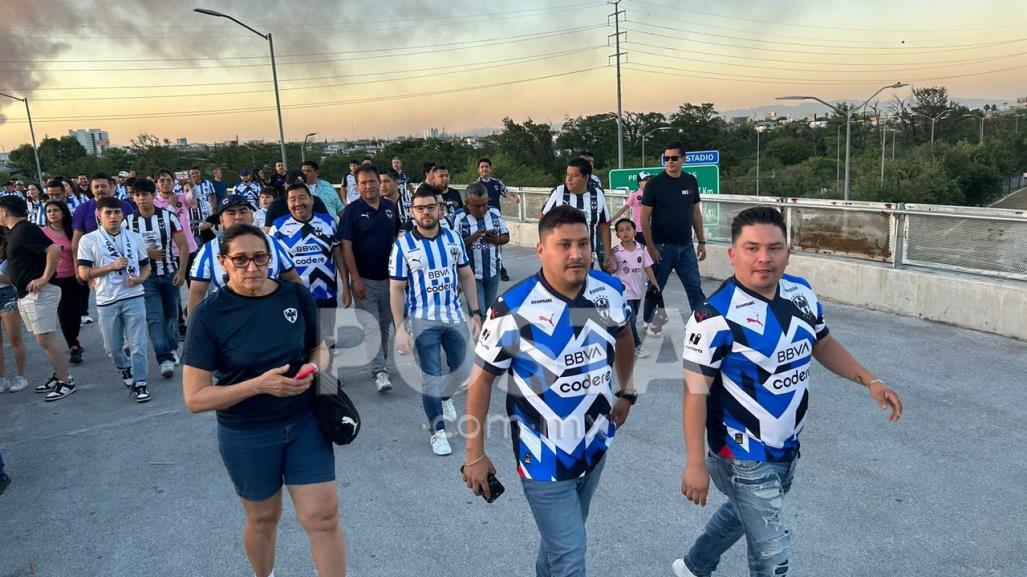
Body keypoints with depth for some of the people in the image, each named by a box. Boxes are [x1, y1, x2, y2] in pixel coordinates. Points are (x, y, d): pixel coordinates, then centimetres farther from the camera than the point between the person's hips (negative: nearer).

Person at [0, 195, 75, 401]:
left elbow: (54, 250, -27)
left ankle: (66, 382, -2)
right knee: (44, 340, 14)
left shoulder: (26, 230, -15)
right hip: (25, 295, 10)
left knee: (46, 340, -8)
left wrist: (44, 279, -23)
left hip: (39, 294, -10)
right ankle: (58, 375, 23)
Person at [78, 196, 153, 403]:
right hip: (107, 301, 0)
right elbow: (83, 273, -5)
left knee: (138, 344, -3)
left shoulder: (134, 238, 6)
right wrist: (112, 266, -15)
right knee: (112, 347, 12)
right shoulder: (88, 241, -2)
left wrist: (140, 278, -9)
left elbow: (146, 266, 12)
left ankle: (140, 382, 5)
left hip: (134, 297, 0)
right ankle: (125, 368, 41)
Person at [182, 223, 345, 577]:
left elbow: (319, 348, 9)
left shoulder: (297, 296, -7)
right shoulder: (208, 317, -15)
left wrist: (314, 368, -15)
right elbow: (195, 399, -16)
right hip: (246, 436, -1)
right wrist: (259, 384, -28)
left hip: (305, 424, 2)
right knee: (263, 519, 19)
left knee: (323, 517, 1)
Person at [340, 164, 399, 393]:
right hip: (364, 280, -4)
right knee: (371, 327, -9)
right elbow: (346, 248, -11)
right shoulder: (352, 210, -8)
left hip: (389, 278, 5)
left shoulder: (390, 207, 4)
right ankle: (380, 373, -12)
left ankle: (381, 362, 31)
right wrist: (355, 279, -16)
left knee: (385, 325, 15)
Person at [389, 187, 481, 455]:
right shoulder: (402, 245, -8)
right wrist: (399, 329, -12)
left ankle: (444, 397, 47)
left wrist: (475, 313, 4)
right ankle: (437, 432, 18)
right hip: (423, 320, -3)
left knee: (462, 370, 14)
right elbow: (396, 289, -6)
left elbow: (466, 275, 9)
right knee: (431, 376, 2)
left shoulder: (454, 238, 1)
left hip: (455, 315, 4)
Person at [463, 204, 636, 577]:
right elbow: (481, 380, -13)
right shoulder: (513, 309, -24)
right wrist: (475, 454, -9)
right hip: (544, 458, -5)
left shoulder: (610, 291, -8)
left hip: (595, 446, 6)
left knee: (562, 538, 26)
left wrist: (626, 391, 18)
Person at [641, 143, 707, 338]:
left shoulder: (691, 182, 3)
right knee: (656, 287, 9)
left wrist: (701, 242, 8)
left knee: (695, 286, 5)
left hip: (686, 246, 3)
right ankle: (649, 321, 26)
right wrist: (650, 247, -12)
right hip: (662, 247, -3)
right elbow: (645, 218, -8)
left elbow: (696, 213, 10)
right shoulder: (654, 183, -9)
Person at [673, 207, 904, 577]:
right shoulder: (716, 316, -25)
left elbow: (823, 345, 15)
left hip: (787, 449, 8)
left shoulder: (802, 293, -3)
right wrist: (696, 464, -20)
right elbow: (696, 392, -21)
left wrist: (870, 382, 4)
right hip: (744, 457, -8)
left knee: (744, 513, 28)